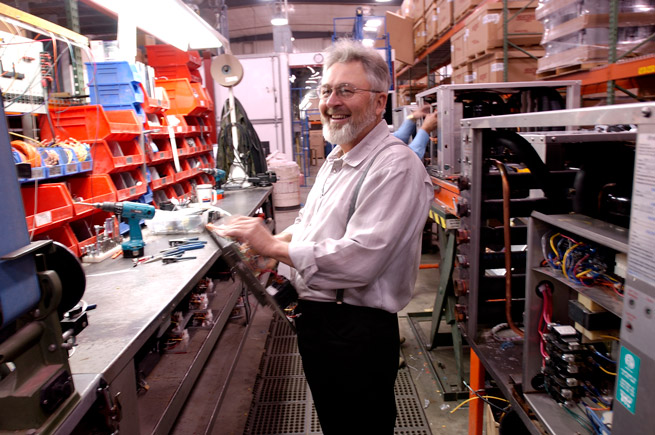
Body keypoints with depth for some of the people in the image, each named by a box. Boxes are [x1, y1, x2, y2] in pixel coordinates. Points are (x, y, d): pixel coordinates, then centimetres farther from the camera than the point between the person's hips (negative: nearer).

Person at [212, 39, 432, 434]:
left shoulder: (395, 166, -22)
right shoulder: (337, 159, 10)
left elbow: (360, 258, -31)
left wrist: (274, 246, -23)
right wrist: (265, 242, 3)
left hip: (358, 329, -9)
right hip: (316, 314, 9)